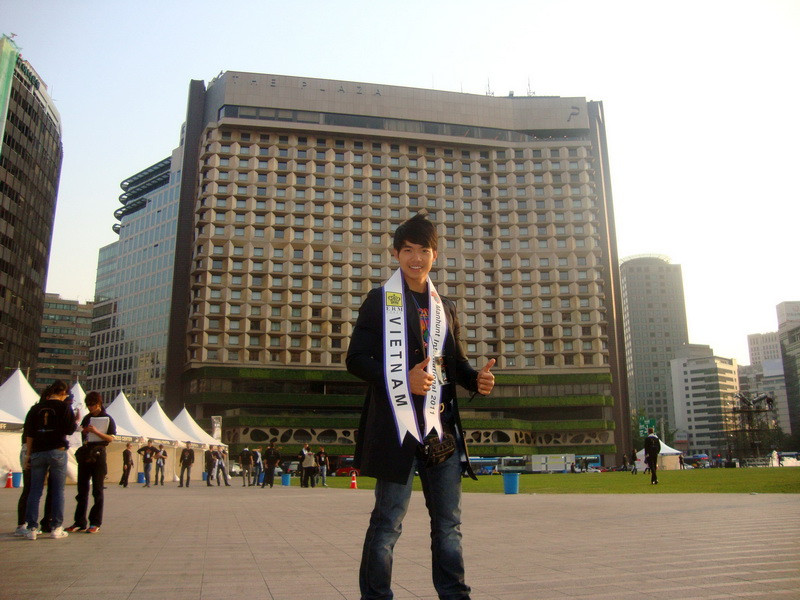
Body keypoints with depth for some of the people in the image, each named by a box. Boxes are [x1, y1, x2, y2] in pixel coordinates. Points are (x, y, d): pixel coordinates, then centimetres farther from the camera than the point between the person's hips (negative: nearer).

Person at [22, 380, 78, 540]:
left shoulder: (36, 408, 10)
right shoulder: (64, 407, -2)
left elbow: (29, 434, 7)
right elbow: (70, 430, -8)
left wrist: (28, 455, 9)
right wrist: (77, 421, 12)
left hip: (38, 452, 3)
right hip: (57, 451, -3)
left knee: (35, 491, 8)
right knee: (58, 490, 3)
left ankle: (31, 528, 6)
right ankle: (56, 528, 4)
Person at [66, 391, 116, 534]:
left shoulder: (107, 419, -2)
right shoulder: (87, 418, 14)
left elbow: (111, 438, -8)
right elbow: (81, 435, 21)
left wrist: (96, 431, -20)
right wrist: (83, 430, 0)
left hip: (98, 454, -5)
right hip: (85, 454, 5)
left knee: (97, 490, -1)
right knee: (82, 489, 6)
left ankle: (95, 523, 3)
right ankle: (79, 522, 11)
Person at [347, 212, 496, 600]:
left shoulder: (444, 306, 18)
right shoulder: (379, 300, 3)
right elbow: (356, 359, -4)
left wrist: (477, 378, -2)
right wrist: (402, 380, -19)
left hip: (441, 426, 5)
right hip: (396, 425, -5)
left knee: (448, 522, 12)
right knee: (388, 520, 2)